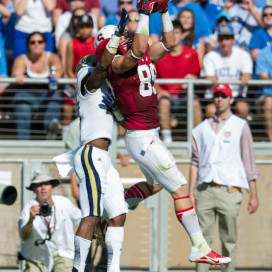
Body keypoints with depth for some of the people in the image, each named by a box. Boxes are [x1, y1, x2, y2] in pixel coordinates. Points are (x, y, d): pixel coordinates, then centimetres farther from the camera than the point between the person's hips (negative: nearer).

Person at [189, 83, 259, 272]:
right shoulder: (202, 128, 17)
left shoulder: (240, 126, 8)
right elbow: (195, 162, 16)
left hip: (229, 190, -3)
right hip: (204, 191, 3)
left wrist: (254, 195, -2)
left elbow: (249, 162, 4)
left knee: (229, 240, -2)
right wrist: (191, 192, 8)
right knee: (203, 238, -2)